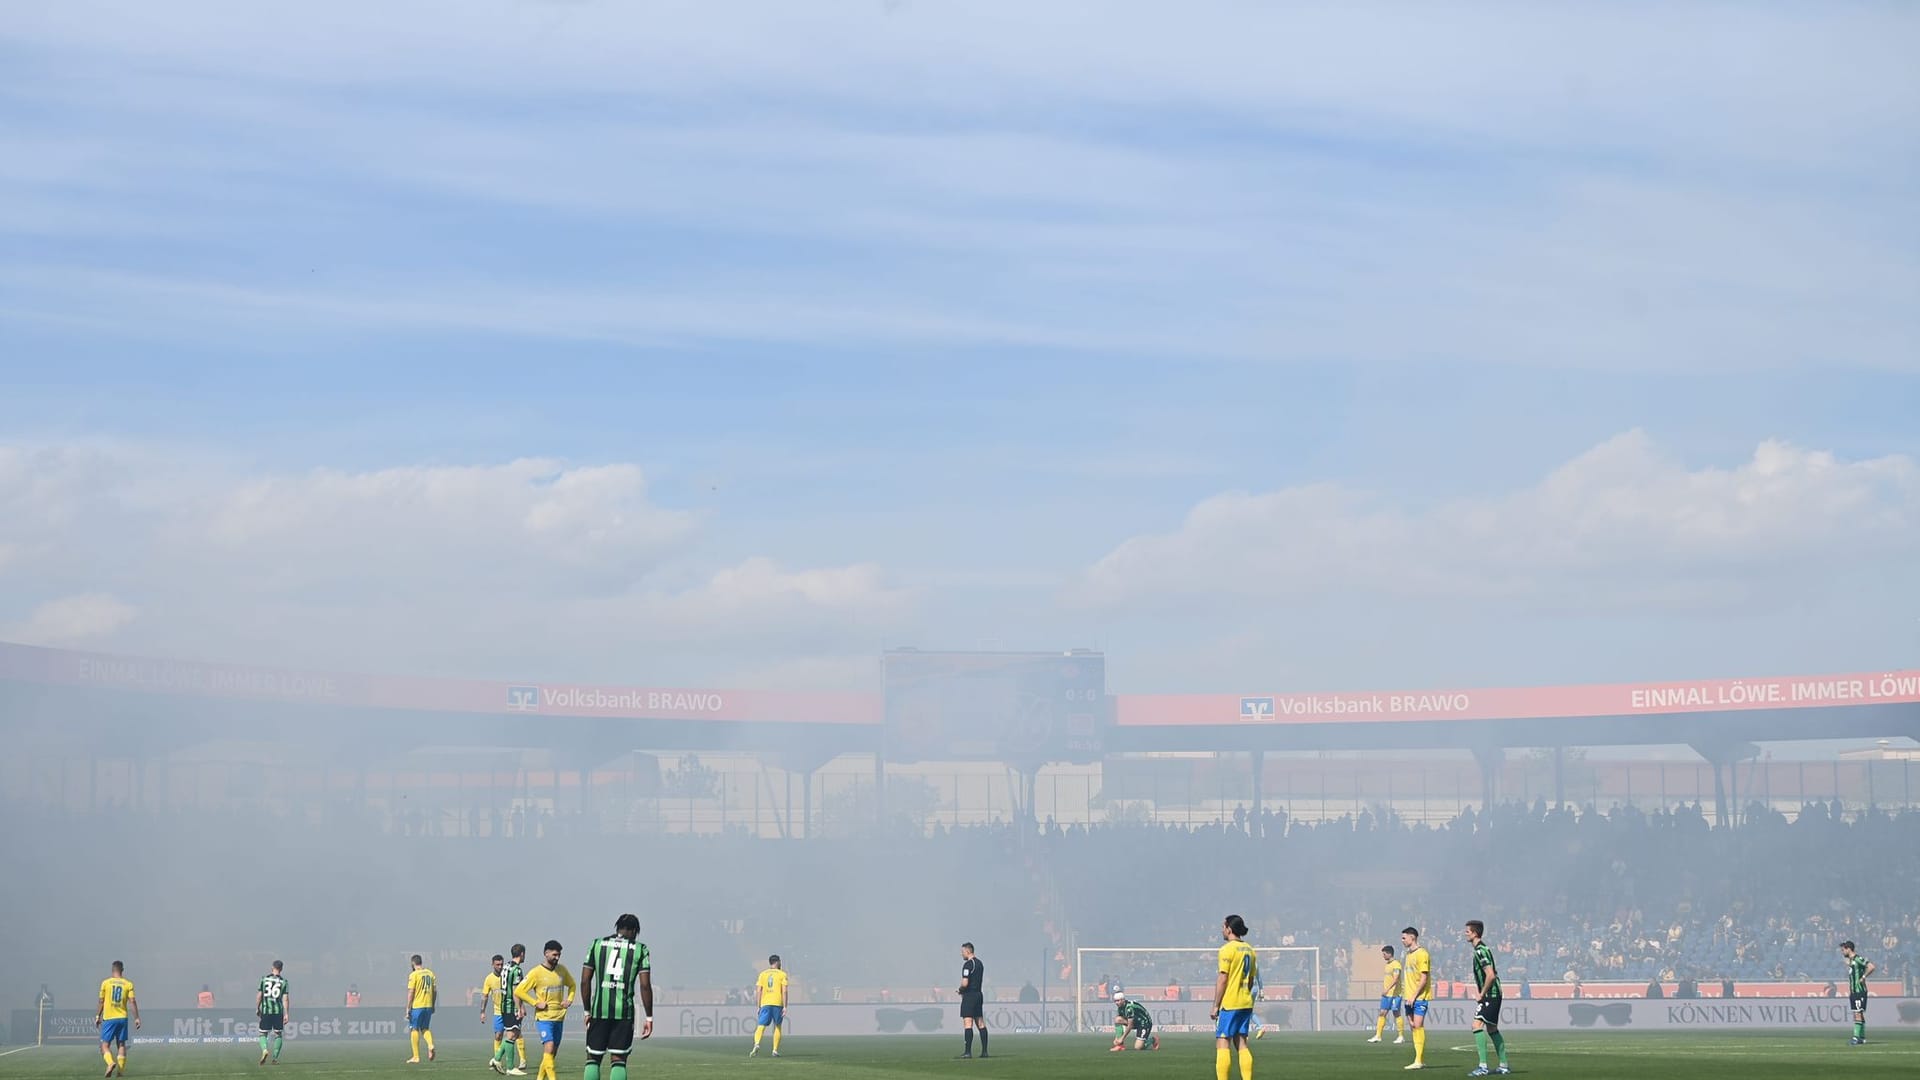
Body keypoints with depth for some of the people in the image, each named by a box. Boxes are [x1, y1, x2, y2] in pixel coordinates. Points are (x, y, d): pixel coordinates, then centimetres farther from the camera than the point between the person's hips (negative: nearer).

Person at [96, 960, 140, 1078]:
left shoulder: (105, 983, -1)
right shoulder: (128, 984, 2)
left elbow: (101, 1002, 2)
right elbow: (132, 1002, -3)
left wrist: (97, 1017, 12)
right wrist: (137, 1018, 0)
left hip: (109, 1018, -2)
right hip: (123, 1017, 2)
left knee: (105, 1045, 1)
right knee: (121, 1044, 11)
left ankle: (111, 1062, -25)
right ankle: (121, 1070, 5)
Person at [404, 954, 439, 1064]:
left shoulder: (413, 975, -9)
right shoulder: (430, 973, 8)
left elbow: (411, 992, -13)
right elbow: (435, 990, 10)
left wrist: (408, 1008, -9)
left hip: (417, 1006, -5)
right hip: (428, 1006, 5)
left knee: (414, 1029, 5)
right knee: (425, 1029, 16)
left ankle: (416, 1057, 4)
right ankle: (430, 1045, -12)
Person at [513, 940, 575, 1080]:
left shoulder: (562, 970, 7)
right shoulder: (536, 973, -8)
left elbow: (571, 985, 25)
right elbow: (518, 992, -7)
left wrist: (569, 999, 7)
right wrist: (536, 1003, -12)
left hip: (559, 1017, 6)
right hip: (543, 1017, -6)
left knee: (553, 1052, 8)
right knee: (549, 1047, -21)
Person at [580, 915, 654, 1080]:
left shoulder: (597, 944, 10)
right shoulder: (640, 949, 5)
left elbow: (585, 981, 7)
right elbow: (645, 986, -2)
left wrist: (587, 1011, 15)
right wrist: (649, 1018, 2)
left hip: (599, 1010, 1)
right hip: (624, 1011, -1)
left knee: (593, 1058, 8)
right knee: (619, 1060, 3)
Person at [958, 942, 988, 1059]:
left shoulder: (968, 964, -13)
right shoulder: (980, 963, 16)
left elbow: (965, 983, -21)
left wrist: (960, 990, 0)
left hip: (969, 996, -9)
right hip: (979, 994, 9)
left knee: (967, 1023, -9)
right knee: (980, 1024, 9)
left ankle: (968, 1051, -13)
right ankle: (984, 1051, 8)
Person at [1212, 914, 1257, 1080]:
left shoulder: (1227, 949, -11)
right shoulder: (1249, 950, 13)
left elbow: (1222, 979, -13)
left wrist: (1216, 1006, -9)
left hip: (1229, 1003, -8)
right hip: (1246, 1003, 8)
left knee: (1222, 1043, -6)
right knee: (1241, 1042, 11)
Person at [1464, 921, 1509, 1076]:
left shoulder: (1480, 951, -17)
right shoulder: (1482, 949, 15)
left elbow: (1491, 975, -26)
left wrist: (1482, 994, -15)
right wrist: (1481, 992, 18)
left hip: (1490, 995, -11)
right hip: (1493, 995, 11)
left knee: (1477, 1025, -16)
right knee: (1492, 1029, 16)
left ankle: (1483, 1066, -21)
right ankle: (1504, 1066, 21)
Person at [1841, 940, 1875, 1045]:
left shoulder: (1858, 959, -13)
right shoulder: (1850, 960, 15)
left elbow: (1871, 967, -24)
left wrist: (1863, 977, -16)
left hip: (1859, 991, -10)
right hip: (1853, 991, 10)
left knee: (1858, 1014, -11)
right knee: (1857, 1014, 10)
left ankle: (1856, 1038, -14)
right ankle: (1862, 1038, 13)